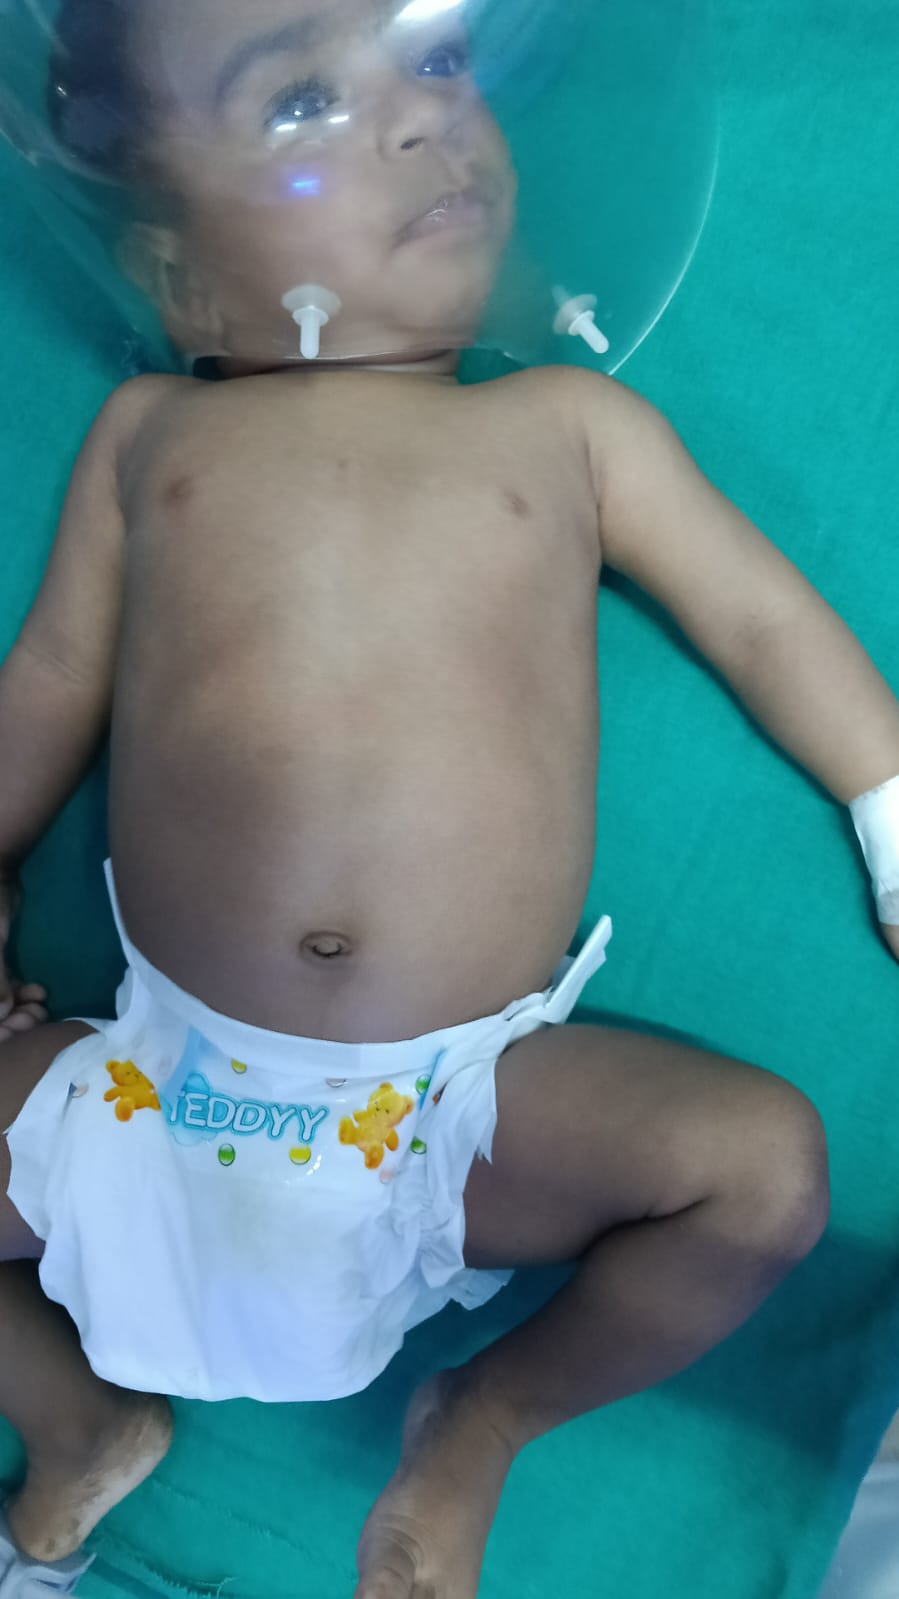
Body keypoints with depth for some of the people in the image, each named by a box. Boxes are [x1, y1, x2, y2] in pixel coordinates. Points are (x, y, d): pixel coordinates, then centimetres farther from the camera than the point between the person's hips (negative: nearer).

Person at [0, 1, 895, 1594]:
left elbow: (767, 624, 7)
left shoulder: (573, 422, 6)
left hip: (472, 1110, 0)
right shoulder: (148, 433, 9)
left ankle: (483, 1421, 11)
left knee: (769, 1161, -17)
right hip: (150, 1095, 1)